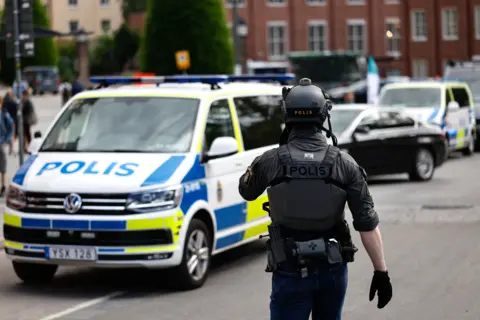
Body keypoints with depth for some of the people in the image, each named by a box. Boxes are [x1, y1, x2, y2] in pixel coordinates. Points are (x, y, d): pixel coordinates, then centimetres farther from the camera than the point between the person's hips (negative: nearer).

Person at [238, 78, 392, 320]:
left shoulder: (271, 161, -9)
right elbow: (367, 223, -9)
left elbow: (246, 191, 13)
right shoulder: (344, 164, -7)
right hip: (333, 269, 3)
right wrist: (381, 271, -4)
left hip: (290, 270, -3)